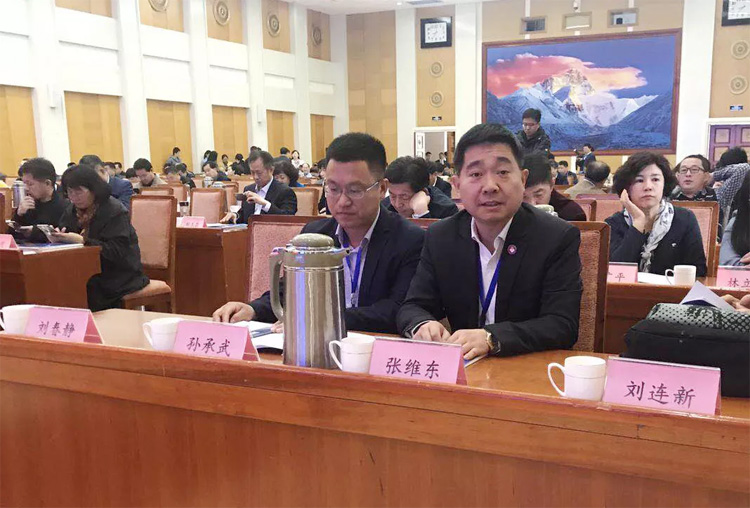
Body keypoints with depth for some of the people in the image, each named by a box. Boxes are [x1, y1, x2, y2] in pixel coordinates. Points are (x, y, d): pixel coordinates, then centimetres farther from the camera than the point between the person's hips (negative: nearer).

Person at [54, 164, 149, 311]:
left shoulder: (115, 211, -12)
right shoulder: (73, 210, 12)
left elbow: (117, 252, -21)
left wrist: (82, 241, -28)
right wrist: (59, 236, -12)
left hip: (118, 276, -6)